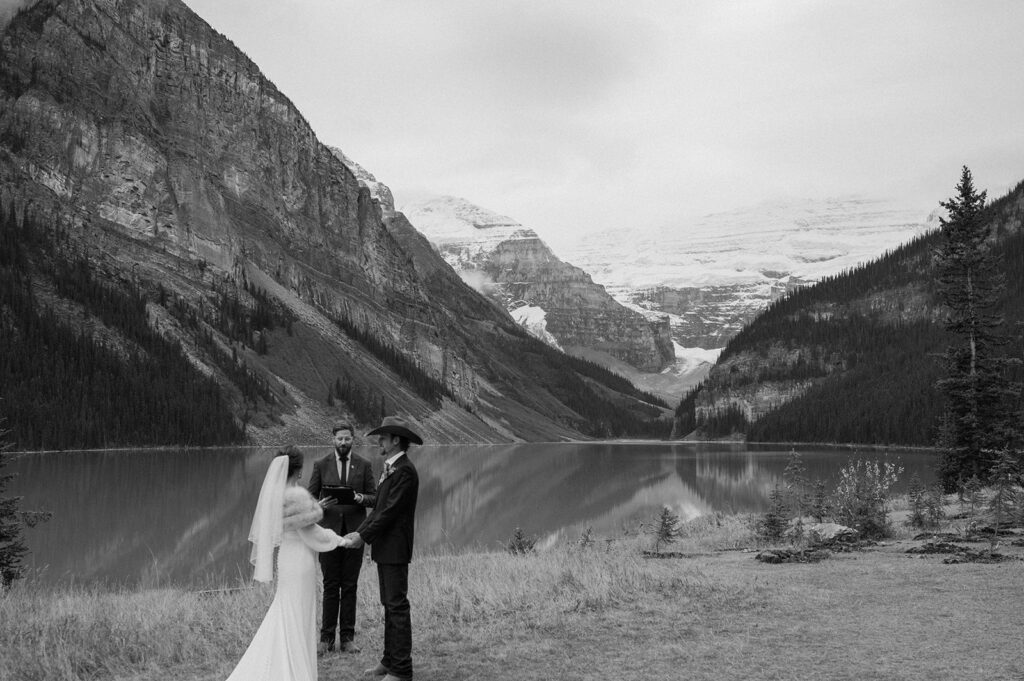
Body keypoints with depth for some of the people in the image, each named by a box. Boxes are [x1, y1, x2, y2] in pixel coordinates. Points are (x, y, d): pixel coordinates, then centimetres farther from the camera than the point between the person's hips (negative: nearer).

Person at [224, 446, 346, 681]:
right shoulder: (298, 495, -20)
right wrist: (338, 540, -1)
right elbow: (310, 533, -15)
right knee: (297, 618, 3)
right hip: (300, 559, -7)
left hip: (286, 556, 7)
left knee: (281, 617, 16)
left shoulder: (273, 492, 2)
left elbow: (263, 529, 10)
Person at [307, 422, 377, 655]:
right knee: (330, 585, 1)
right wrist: (319, 505, -17)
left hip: (354, 531, 1)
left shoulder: (364, 465, 6)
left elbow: (375, 497, 5)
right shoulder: (321, 465, 5)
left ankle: (347, 638, 9)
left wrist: (362, 498, -17)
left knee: (350, 586, 3)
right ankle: (326, 637, 6)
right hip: (329, 530, 0)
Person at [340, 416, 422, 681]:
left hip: (395, 549, -10)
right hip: (385, 548, 10)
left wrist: (363, 536, -16)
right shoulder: (390, 468, 15)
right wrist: (359, 531, 5)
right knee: (389, 606, 15)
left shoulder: (405, 471, -16)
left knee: (397, 606, -6)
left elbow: (390, 511, -19)